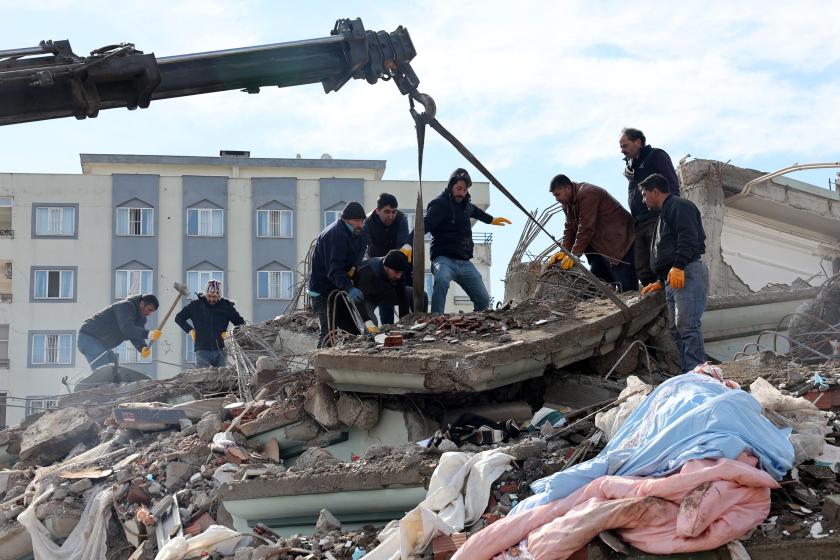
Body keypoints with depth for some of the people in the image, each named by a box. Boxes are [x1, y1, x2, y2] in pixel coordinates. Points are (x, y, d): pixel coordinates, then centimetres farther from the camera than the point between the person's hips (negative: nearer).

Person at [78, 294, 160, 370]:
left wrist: (143, 348, -27)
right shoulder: (126, 306, -21)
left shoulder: (140, 318, 9)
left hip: (102, 344, 10)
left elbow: (136, 336, -4)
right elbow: (126, 328, -38)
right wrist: (148, 334, -51)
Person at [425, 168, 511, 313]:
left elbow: (474, 210, 41)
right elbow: (425, 224, -27)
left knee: (484, 300, 7)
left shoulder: (465, 203, 14)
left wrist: (491, 220, 58)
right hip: (444, 259, -8)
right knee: (442, 281, -40)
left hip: (465, 262, 8)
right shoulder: (440, 204, -10)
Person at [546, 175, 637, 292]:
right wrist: (565, 251, -3)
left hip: (619, 242, -10)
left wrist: (575, 254, -21)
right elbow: (570, 229, 11)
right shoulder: (567, 203, 13)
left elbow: (586, 228, -22)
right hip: (599, 247, 10)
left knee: (627, 288, -14)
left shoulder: (588, 194, -18)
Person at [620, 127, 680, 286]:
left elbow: (672, 185, -7)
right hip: (639, 224, 8)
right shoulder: (631, 167, 26)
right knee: (643, 271, 0)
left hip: (657, 220, -8)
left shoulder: (657, 156, 3)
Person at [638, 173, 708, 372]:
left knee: (687, 324, -18)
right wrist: (660, 281, 30)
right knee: (676, 328, 6)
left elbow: (688, 239, -17)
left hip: (687, 273, -11)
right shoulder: (664, 214, 32)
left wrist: (678, 266, -26)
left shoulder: (679, 206, -1)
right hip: (672, 278, 11)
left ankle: (695, 372, -23)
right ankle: (686, 373, 5)